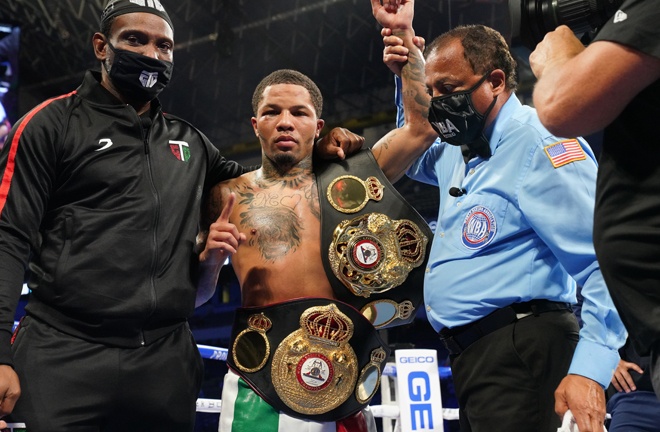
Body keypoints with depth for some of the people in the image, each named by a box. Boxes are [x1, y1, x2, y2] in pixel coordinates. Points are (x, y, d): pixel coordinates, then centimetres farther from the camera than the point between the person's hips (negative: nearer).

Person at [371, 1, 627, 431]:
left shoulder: (538, 144, -12)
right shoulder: (459, 151, 16)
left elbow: (607, 259, -20)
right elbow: (416, 160, 41)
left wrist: (590, 367, -30)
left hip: (519, 352, -9)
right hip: (471, 356, 10)